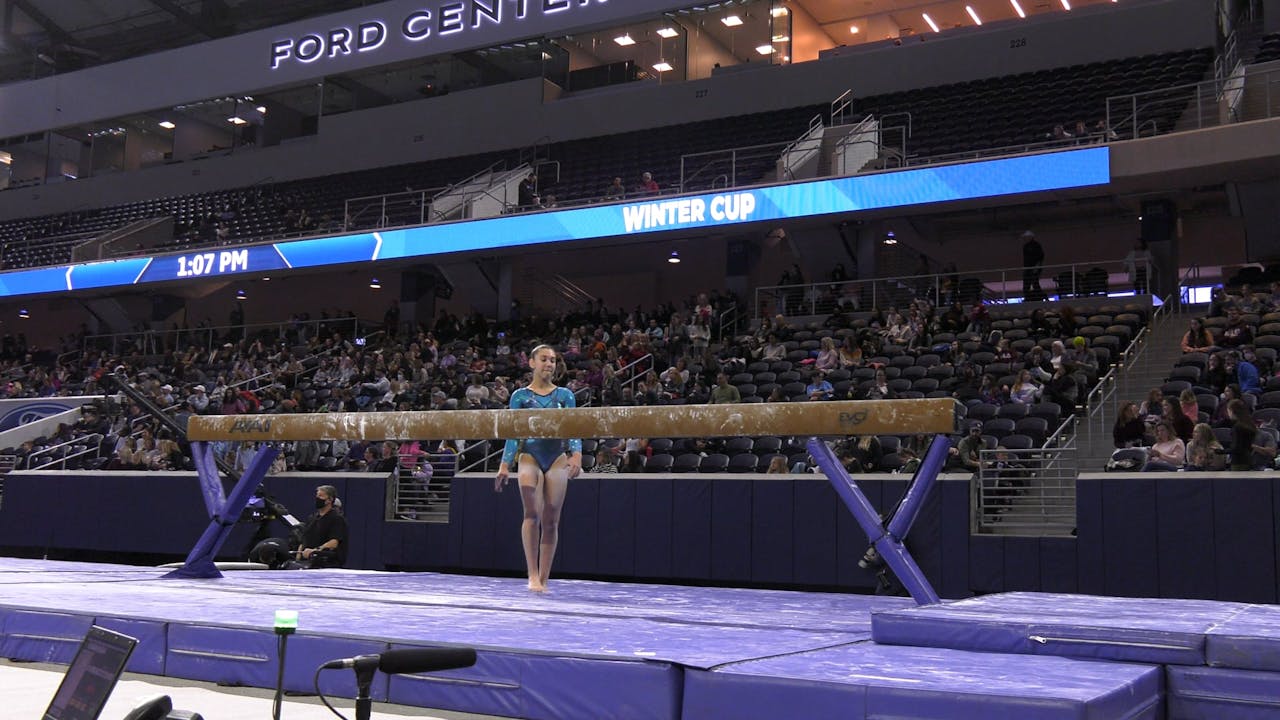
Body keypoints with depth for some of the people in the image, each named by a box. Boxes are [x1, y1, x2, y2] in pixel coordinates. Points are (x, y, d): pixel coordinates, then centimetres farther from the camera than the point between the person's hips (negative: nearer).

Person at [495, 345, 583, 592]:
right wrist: (504, 465, -2)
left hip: (558, 459, 2)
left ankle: (543, 579, 8)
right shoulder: (520, 396, 7)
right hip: (530, 456, -2)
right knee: (532, 513, -19)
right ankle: (533, 575, -18)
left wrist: (576, 455, -13)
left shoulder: (565, 395, 10)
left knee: (551, 520, 1)